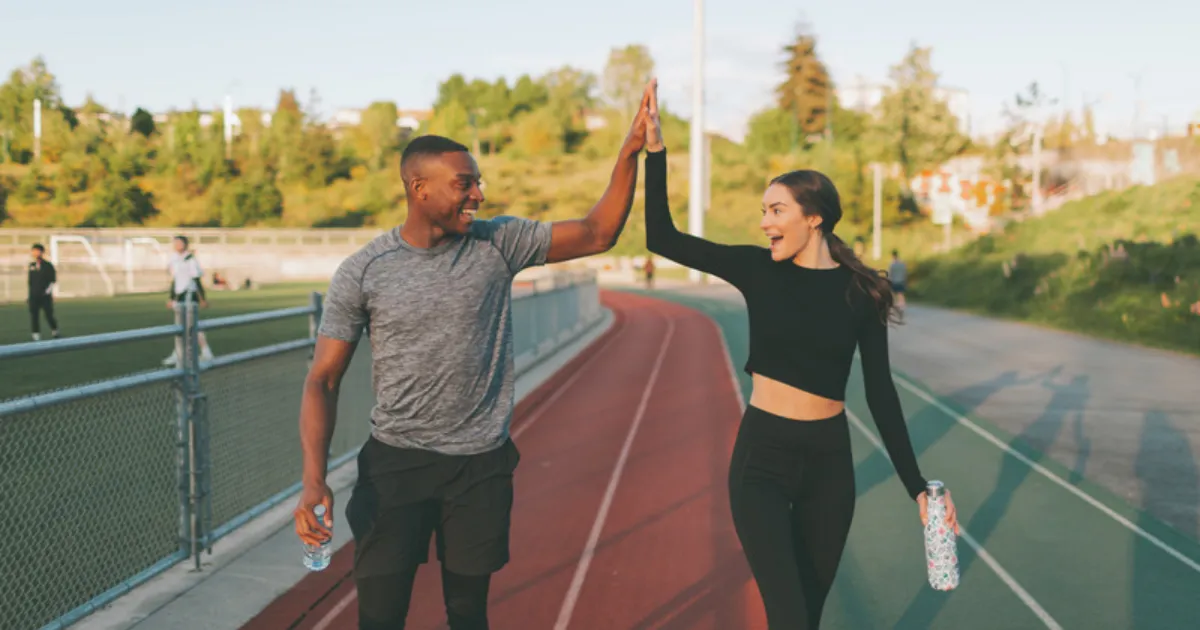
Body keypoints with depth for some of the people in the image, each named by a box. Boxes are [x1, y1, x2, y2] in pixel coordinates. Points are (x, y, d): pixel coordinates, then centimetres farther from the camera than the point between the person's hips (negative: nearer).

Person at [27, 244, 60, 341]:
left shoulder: (48, 265, -3)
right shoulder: (31, 265, 8)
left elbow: (53, 280, -3)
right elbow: (30, 280, 13)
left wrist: (48, 290, -11)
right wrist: (31, 292, 8)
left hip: (45, 295, -3)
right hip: (34, 296, 3)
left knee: (49, 314, -2)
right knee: (34, 315, -1)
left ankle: (54, 331, 20)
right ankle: (36, 336, 4)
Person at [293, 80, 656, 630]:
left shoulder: (498, 244, -3)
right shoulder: (362, 272, -7)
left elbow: (597, 234, -3)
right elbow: (323, 381, -6)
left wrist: (630, 153, -16)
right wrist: (314, 479, -19)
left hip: (480, 465, 2)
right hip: (396, 461, -1)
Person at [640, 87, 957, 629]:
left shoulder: (859, 292, -3)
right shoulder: (759, 270, -2)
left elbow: (880, 393, 0)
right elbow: (662, 237, -5)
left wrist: (916, 486, -3)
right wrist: (655, 150, -12)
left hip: (829, 460, 1)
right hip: (762, 456, -1)